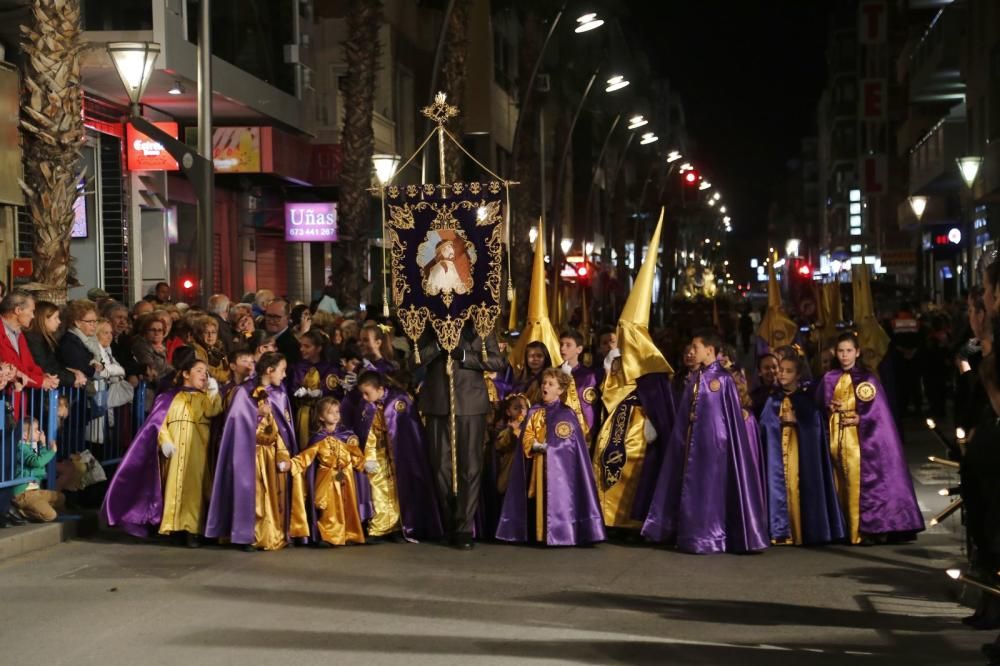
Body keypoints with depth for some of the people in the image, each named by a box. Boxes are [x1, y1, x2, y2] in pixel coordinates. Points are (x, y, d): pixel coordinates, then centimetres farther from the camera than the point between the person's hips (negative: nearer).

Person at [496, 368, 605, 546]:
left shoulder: (566, 414, -3)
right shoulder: (534, 413, 11)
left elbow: (570, 442, -8)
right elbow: (526, 438, 7)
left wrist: (548, 447, -14)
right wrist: (534, 446, -13)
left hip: (558, 466, -5)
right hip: (538, 465, 5)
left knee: (557, 497, -9)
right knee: (539, 498, 4)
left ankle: (561, 533, -8)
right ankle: (540, 533, 10)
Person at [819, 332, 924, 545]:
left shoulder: (867, 378, 2)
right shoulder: (830, 379, 12)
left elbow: (878, 410, -3)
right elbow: (821, 405, 14)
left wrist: (859, 418, -15)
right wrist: (830, 407, -6)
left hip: (861, 437, -4)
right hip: (837, 437, 4)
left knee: (861, 482, -10)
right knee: (843, 484, 3)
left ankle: (868, 529, -8)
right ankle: (847, 530, 7)